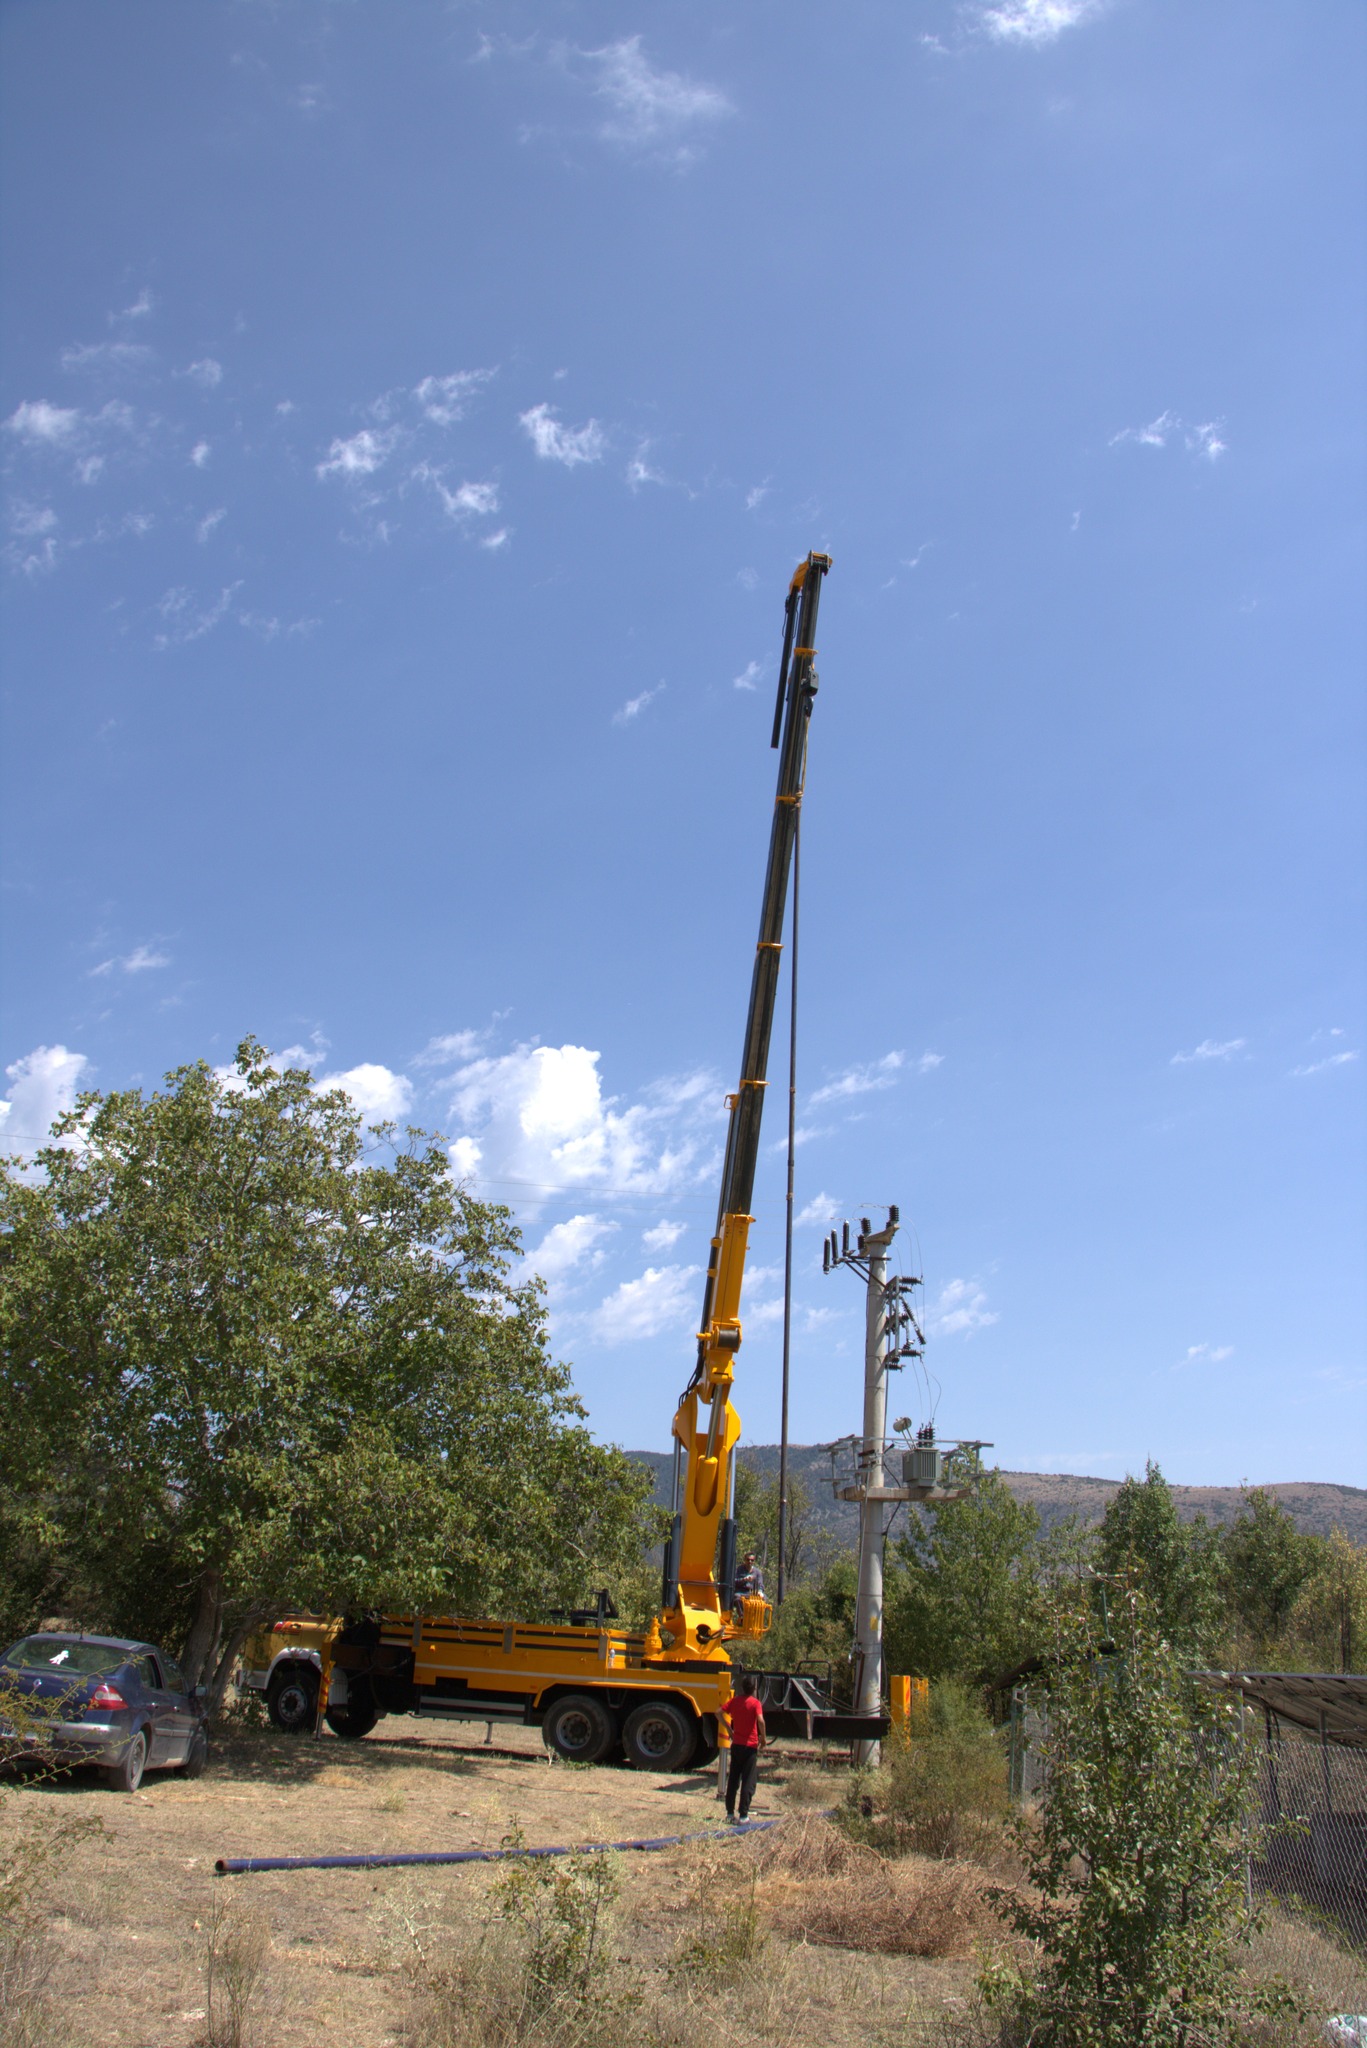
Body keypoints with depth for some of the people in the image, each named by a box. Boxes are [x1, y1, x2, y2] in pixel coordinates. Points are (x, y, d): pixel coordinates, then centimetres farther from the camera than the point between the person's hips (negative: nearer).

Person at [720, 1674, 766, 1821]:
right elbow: (760, 1720, -23)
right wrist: (763, 1737, -10)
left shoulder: (734, 1700, 4)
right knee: (748, 1782, 0)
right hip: (750, 1745, -4)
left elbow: (720, 1712, 3)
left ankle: (730, 1812, 15)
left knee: (733, 1779, 13)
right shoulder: (755, 1703, -10)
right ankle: (743, 1815, -4)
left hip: (736, 1744, 4)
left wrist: (729, 1729, 9)